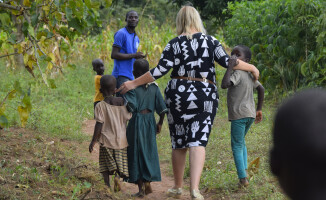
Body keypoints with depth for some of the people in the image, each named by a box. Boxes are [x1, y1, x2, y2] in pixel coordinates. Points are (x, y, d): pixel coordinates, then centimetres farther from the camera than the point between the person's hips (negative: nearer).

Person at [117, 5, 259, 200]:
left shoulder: (175, 44, -1)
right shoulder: (210, 41, 0)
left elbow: (160, 71, -6)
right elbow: (228, 62, -5)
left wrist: (134, 83, 1)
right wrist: (251, 67, 9)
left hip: (178, 94, 0)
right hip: (205, 96, 0)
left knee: (179, 143, 13)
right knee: (198, 142, -6)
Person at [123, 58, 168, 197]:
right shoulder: (154, 87, 2)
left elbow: (132, 106, -24)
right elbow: (162, 108, 2)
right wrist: (160, 123, 12)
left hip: (136, 122, -4)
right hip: (150, 121, 4)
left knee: (137, 153, 3)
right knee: (149, 152, 15)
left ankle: (141, 187, 3)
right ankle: (148, 183, 22)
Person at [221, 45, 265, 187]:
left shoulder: (238, 73, -14)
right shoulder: (249, 75, 14)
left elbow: (225, 85, -30)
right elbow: (261, 89, 22)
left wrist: (230, 67, -25)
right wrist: (259, 109, 27)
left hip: (239, 115, -8)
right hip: (250, 115, 8)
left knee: (237, 146, -2)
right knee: (241, 142, 24)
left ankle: (243, 178, -6)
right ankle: (244, 170, 16)